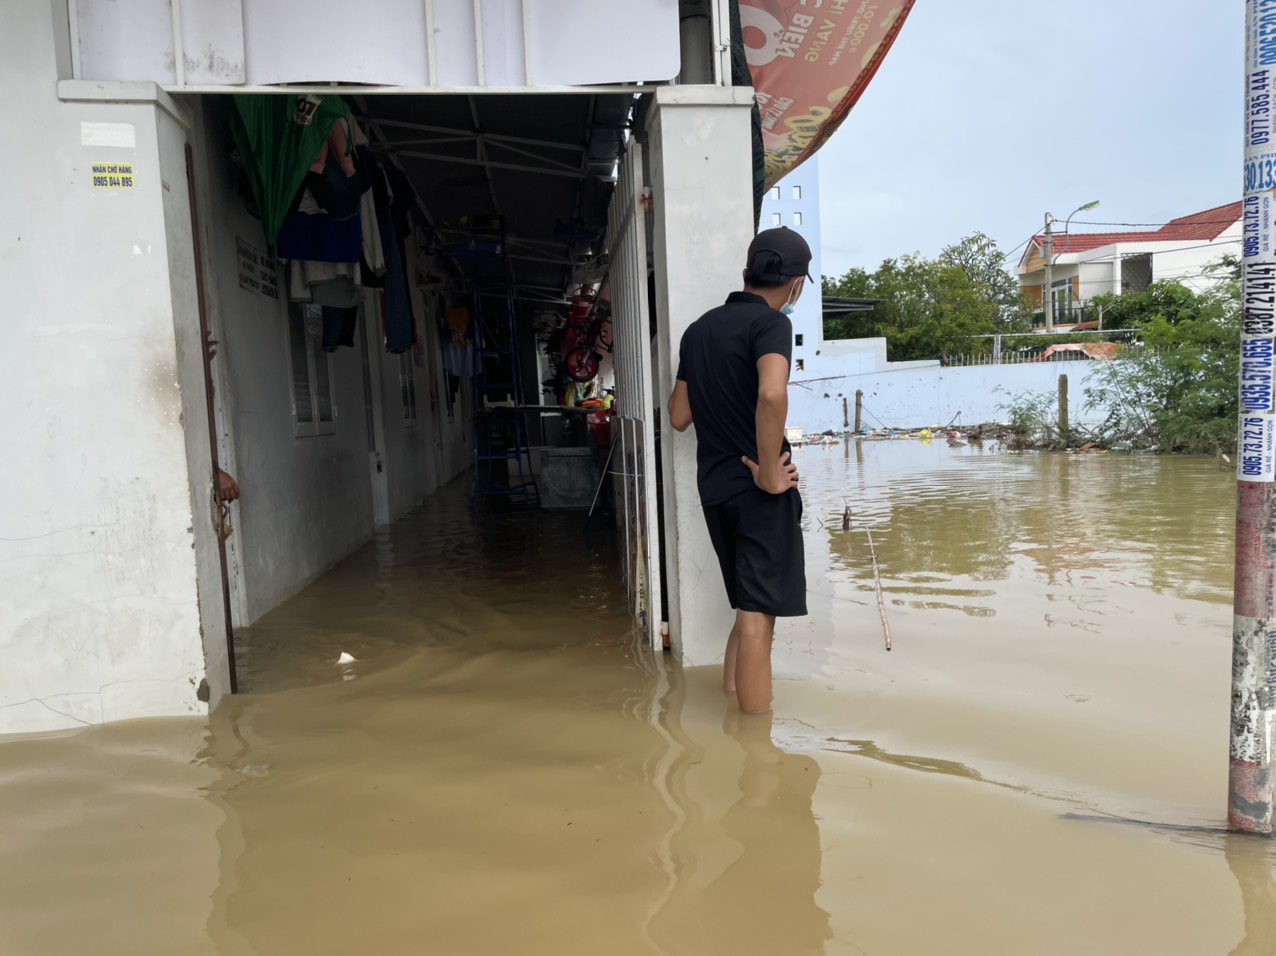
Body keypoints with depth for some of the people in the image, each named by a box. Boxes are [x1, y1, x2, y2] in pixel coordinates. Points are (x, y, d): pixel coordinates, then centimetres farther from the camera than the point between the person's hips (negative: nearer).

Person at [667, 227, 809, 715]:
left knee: (751, 607, 20)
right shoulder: (769, 322, -10)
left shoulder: (699, 329, 13)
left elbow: (679, 417, 16)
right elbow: (772, 394, -31)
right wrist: (769, 473, -21)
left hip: (714, 487, 7)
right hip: (758, 490, -7)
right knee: (758, 615, -1)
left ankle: (730, 697, 24)